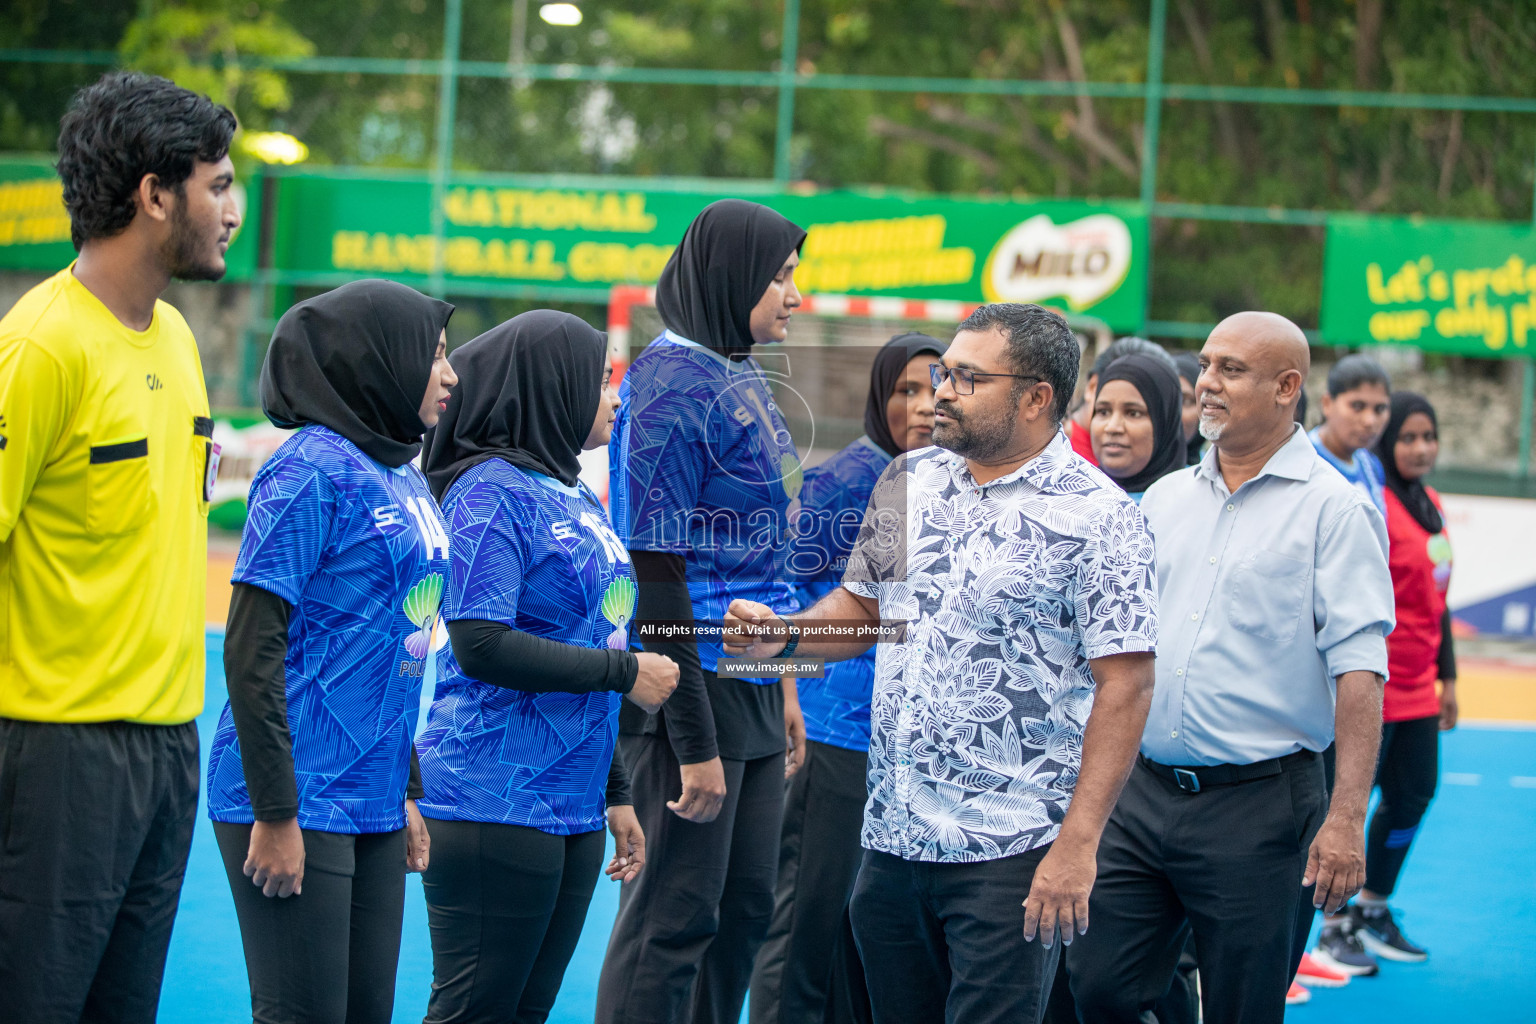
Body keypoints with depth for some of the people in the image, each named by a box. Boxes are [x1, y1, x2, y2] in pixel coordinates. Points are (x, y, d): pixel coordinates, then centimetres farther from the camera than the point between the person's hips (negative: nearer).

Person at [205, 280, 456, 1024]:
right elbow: (251, 649, -15)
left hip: (374, 809, 8)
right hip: (300, 802, -8)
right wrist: (275, 814, -18)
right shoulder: (313, 470, -13)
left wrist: (408, 792, 20)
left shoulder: (405, 480, 13)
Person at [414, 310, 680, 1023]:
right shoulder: (490, 491, -11)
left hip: (571, 810, 9)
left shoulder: (577, 499, 16)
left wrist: (616, 794, 21)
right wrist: (624, 671, -14)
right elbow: (480, 644, -20)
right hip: (495, 802, -9)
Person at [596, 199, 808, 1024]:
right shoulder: (675, 383, -15)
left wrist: (781, 691, 19)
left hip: (751, 686, 9)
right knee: (675, 916, -4)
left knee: (744, 907, 13)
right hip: (694, 685, -9)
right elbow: (657, 567, -19)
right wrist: (695, 743, -21)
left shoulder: (742, 378, 14)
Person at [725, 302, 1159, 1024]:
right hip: (890, 836, 6)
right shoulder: (907, 482, 10)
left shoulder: (1096, 517, -10)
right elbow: (863, 605, 22)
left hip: (1010, 856, -6)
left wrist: (1077, 843, -19)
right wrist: (783, 633, 0)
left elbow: (1125, 685, -13)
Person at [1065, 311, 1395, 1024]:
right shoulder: (1163, 500, 13)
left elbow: (1358, 667, -11)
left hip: (1257, 805, -5)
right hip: (1140, 796, 5)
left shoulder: (1333, 509, -5)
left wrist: (1347, 815, -19)